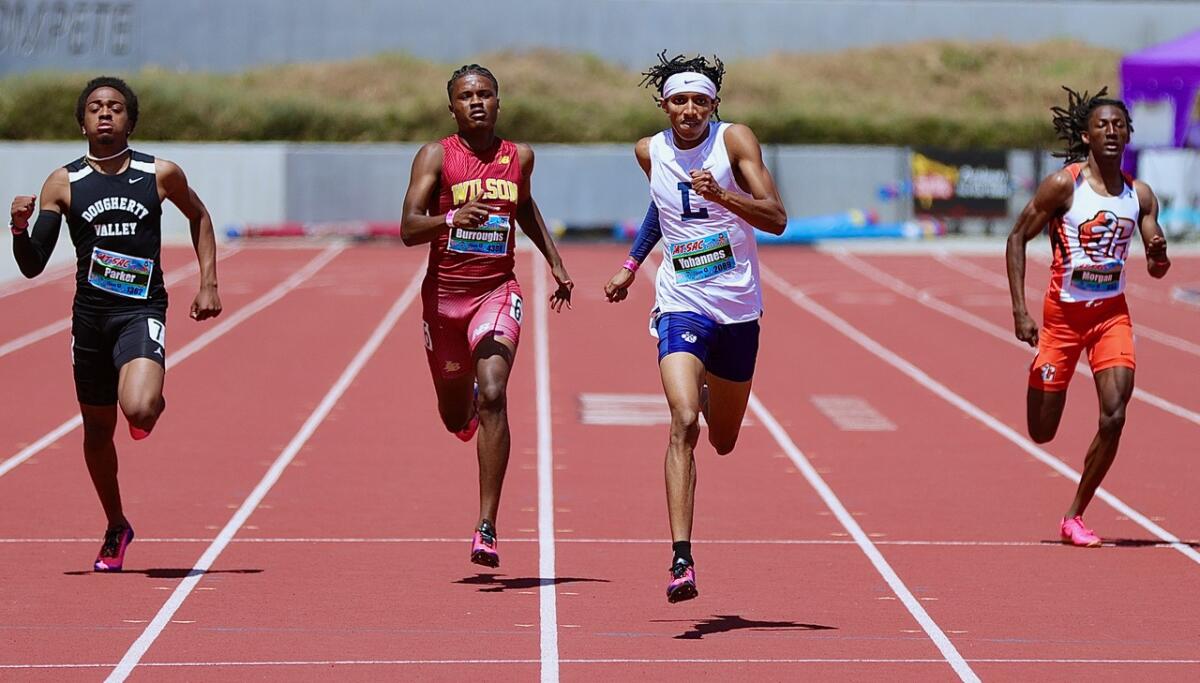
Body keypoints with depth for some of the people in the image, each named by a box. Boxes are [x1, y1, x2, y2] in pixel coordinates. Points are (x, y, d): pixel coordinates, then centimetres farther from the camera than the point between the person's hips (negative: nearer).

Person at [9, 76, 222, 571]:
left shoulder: (161, 174, -1)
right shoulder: (63, 184, 1)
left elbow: (199, 216, 19)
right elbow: (33, 266, 0)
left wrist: (208, 284, 11)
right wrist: (20, 229, -20)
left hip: (142, 312, -2)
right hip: (90, 313, 3)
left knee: (139, 410, -27)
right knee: (97, 430, 13)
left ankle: (154, 405, 14)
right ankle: (116, 529, 35)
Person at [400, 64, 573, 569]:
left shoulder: (519, 157, 4)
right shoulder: (435, 157, -7)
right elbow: (408, 229, -17)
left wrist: (555, 261, 23)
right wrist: (452, 218, -36)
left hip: (497, 292, 0)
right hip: (444, 294, 0)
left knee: (493, 397, -21)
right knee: (456, 418, 14)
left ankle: (486, 529, -22)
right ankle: (468, 401, 57)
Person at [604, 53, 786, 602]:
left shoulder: (735, 140, -8)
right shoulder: (650, 152, 1)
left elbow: (777, 220, -15)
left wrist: (721, 195, -29)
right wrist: (632, 264, 26)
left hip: (739, 309, 0)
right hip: (682, 306, 0)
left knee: (723, 442, 15)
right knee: (683, 423, -23)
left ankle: (706, 395, 53)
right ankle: (681, 560, -27)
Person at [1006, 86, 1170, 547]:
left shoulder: (1140, 195, 0)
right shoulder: (1063, 185, -11)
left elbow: (1157, 270, 4)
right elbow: (1017, 238, -6)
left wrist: (1158, 254, -22)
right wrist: (1020, 311, -13)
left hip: (1112, 314, 3)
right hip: (1063, 313, -3)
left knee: (1114, 415, -16)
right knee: (1041, 432, 3)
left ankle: (1074, 518, 0)